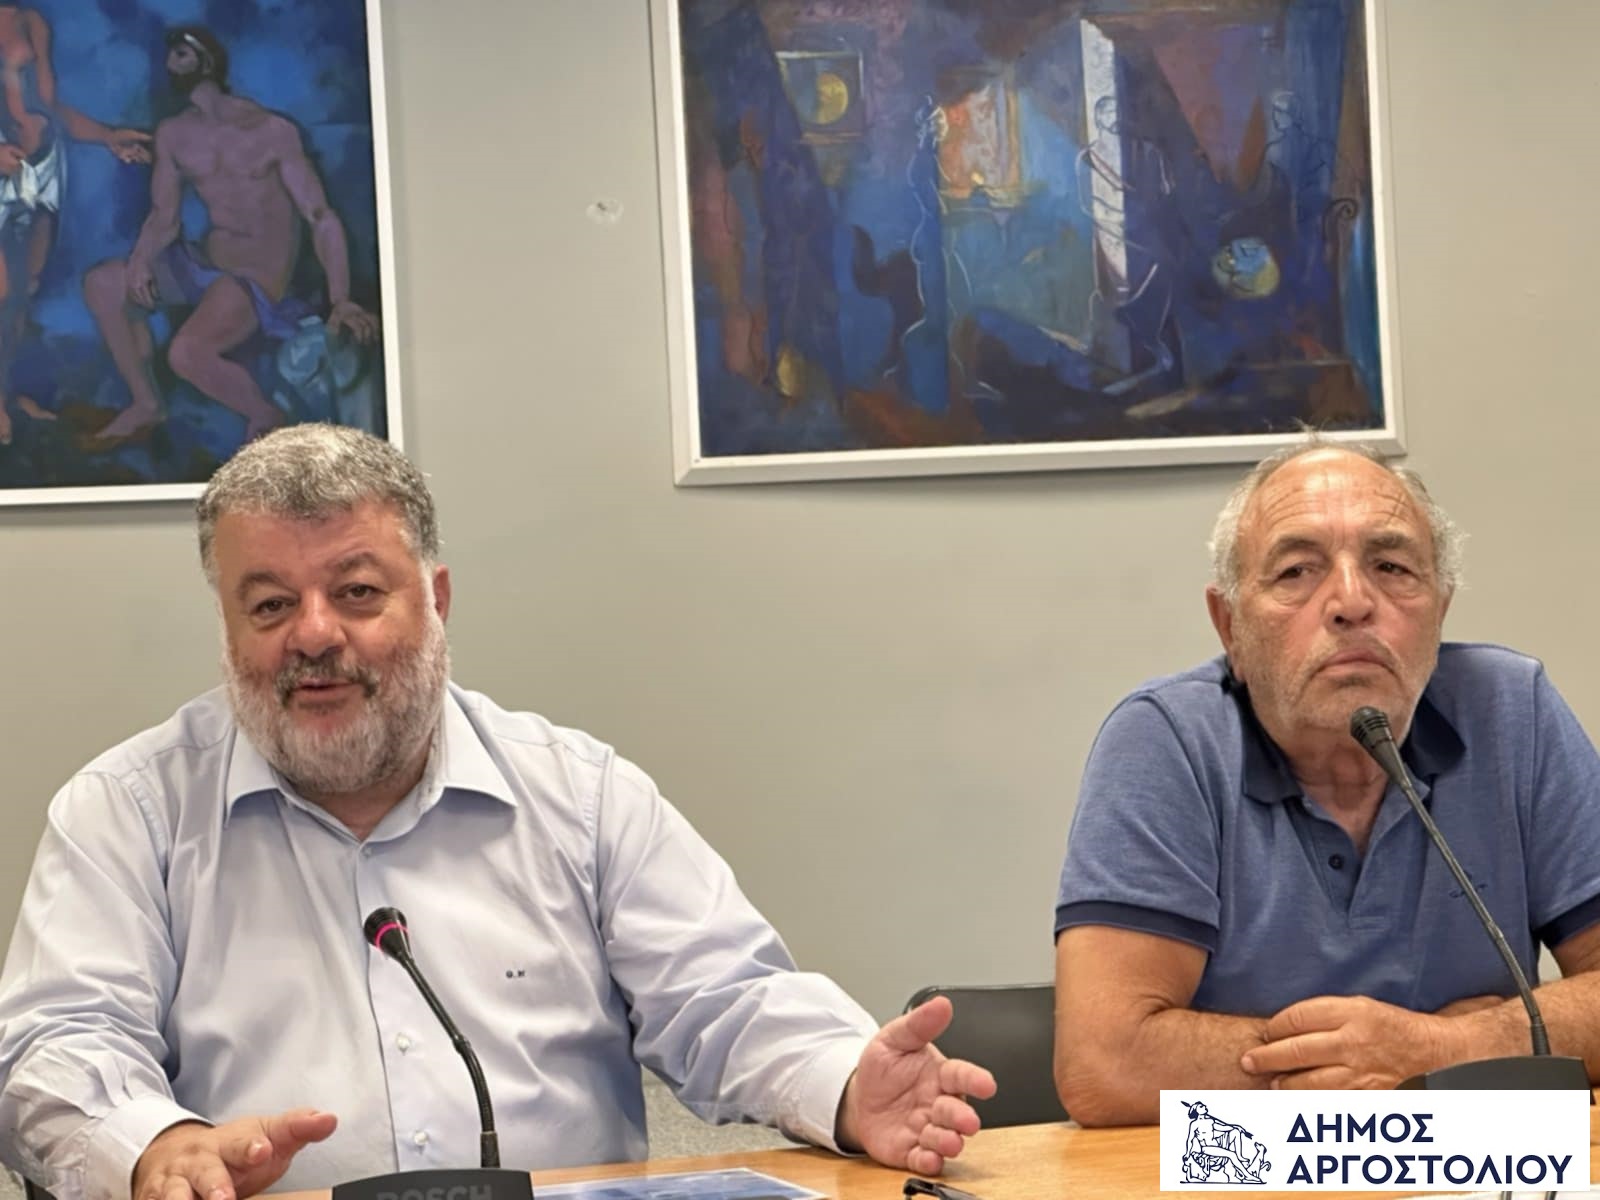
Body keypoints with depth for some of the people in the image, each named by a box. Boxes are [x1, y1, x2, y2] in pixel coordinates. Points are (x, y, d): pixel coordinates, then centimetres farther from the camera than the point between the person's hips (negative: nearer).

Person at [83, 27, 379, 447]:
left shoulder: (272, 131, -12)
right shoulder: (173, 134, 5)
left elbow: (321, 217, -14)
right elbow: (164, 216, 11)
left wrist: (339, 299, -27)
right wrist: (141, 259, -14)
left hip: (257, 275, -7)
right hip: (203, 264, 7)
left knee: (186, 353, -30)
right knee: (102, 283, -2)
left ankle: (264, 415, -3)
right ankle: (146, 404, 10)